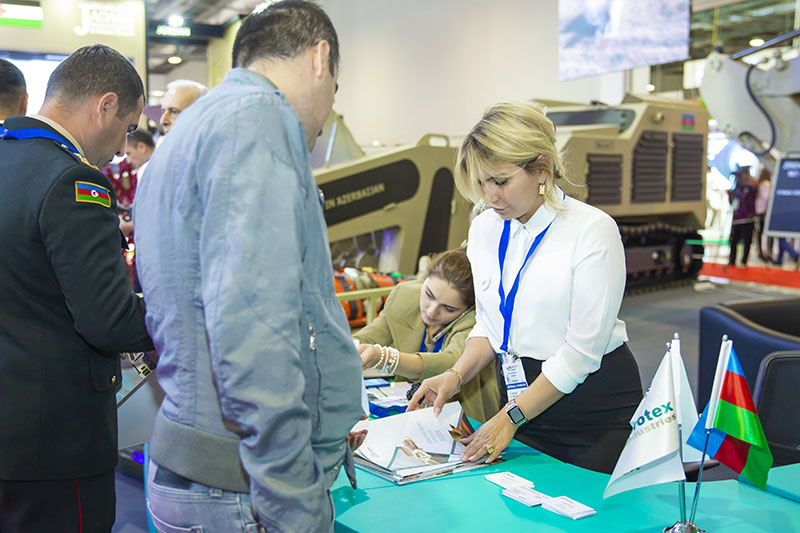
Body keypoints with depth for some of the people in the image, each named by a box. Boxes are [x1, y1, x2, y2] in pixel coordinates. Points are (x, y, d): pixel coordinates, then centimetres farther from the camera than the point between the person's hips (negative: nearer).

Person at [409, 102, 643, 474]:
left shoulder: (594, 229, -16)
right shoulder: (483, 228, 3)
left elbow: (582, 350, -17)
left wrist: (510, 418, -16)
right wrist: (457, 375, -6)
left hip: (595, 409, -5)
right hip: (521, 397, 5)